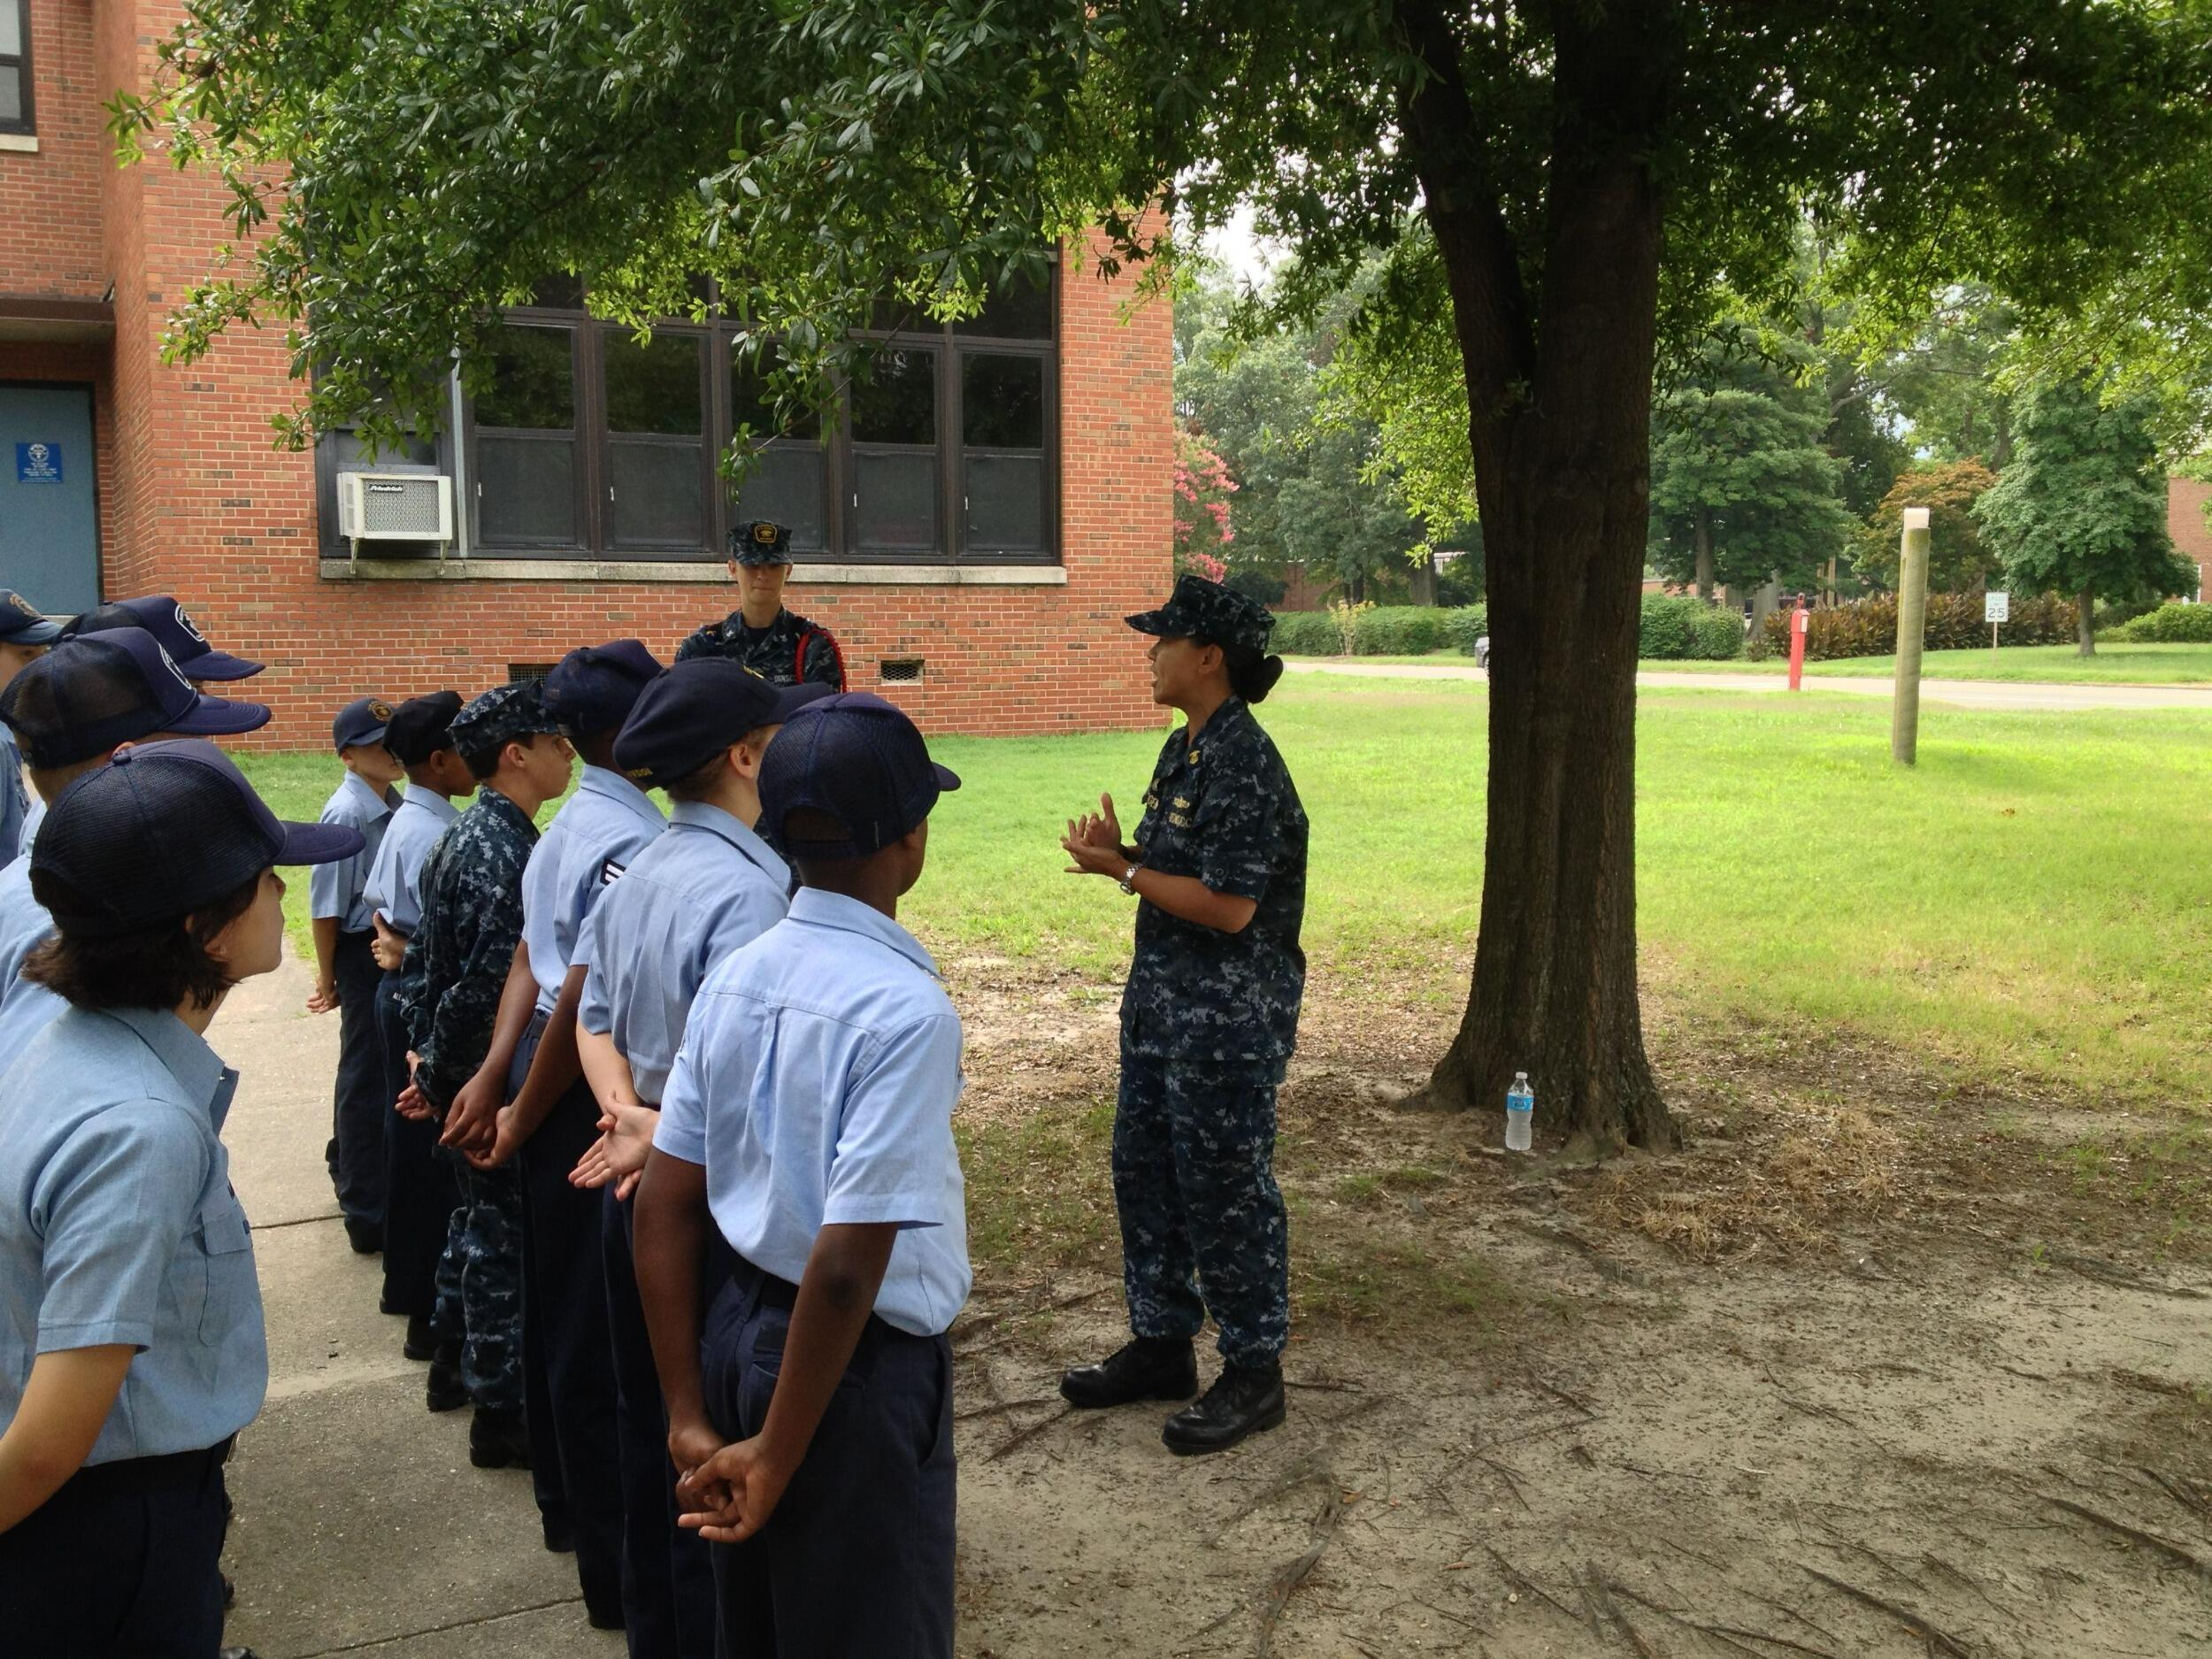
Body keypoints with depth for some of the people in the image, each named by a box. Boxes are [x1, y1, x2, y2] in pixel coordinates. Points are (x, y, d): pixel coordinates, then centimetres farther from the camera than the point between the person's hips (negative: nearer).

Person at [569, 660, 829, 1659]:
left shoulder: (634, 876, 5)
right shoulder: (744, 889, -23)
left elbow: (594, 1024, 8)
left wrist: (628, 1114, -7)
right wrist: (664, 1137, -15)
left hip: (638, 1197, 9)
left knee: (651, 1428, 22)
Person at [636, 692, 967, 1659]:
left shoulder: (733, 978, -2)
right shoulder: (906, 1009, -23)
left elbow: (663, 1209, 1)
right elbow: (847, 1265, -26)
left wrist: (691, 1417, 5)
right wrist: (778, 1457, -15)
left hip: (737, 1332, 7)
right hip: (853, 1365, -7)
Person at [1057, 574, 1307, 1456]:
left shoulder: (1244, 764, -21)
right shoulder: (1183, 750, 9)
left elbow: (1228, 906, -24)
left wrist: (1122, 869, -17)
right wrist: (1118, 850, -2)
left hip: (1229, 1018, -10)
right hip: (1162, 1001, 10)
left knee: (1224, 1189, 2)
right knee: (1144, 1172, 17)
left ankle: (1254, 1373, 19)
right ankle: (1161, 1345, 33)